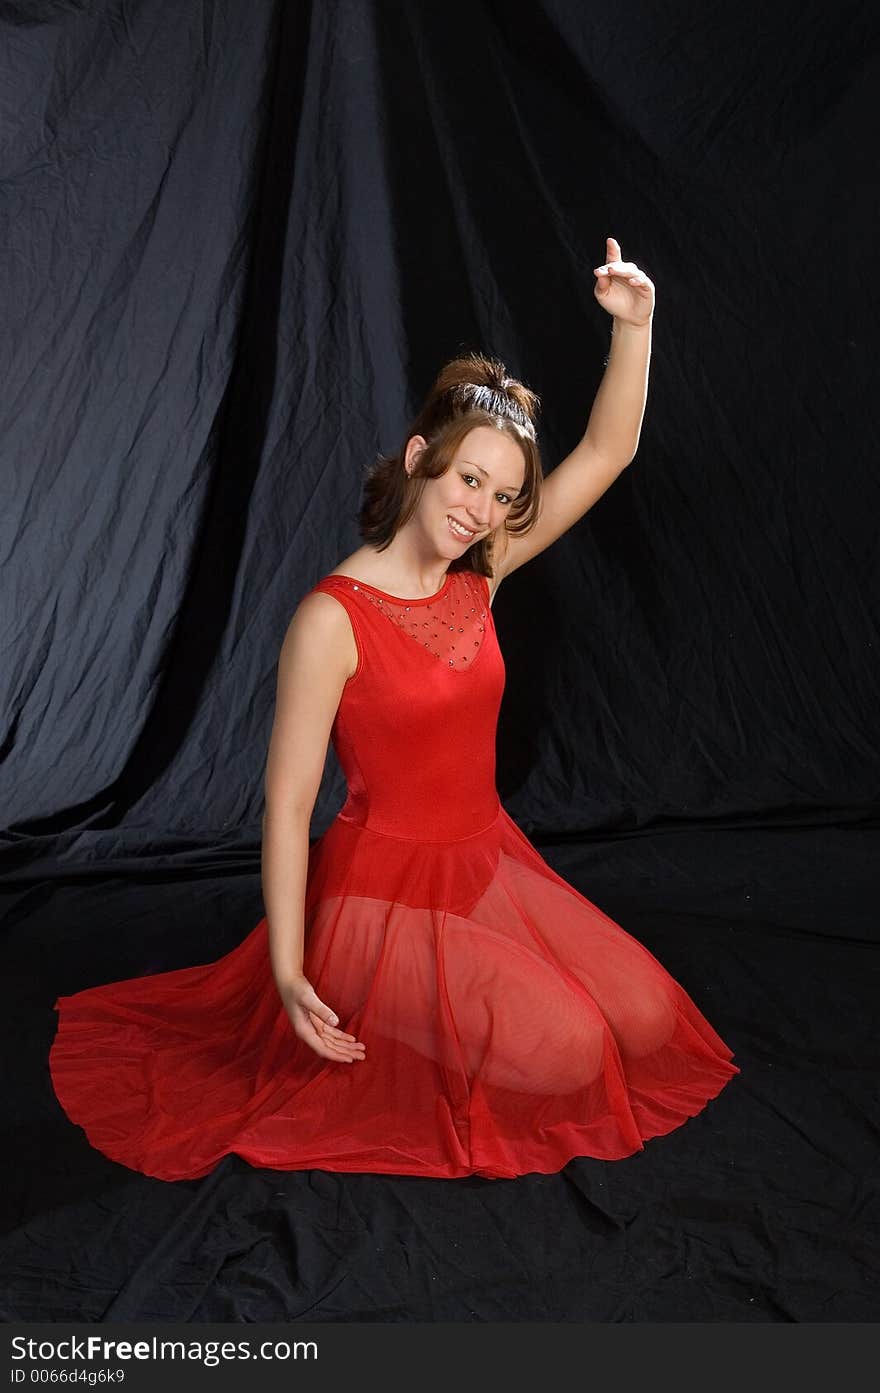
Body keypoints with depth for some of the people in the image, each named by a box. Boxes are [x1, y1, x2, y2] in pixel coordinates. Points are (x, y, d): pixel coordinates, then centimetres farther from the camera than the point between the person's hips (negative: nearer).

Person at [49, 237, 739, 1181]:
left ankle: (426, 994, 21)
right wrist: (288, 972, -20)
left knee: (645, 1021, 5)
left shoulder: (478, 575, 0)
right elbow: (287, 801, -19)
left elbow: (606, 452, 0)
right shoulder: (332, 618, -19)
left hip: (487, 862, 7)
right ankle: (378, 1028, 10)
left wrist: (632, 323, -13)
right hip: (386, 881, -7)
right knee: (563, 1052, -16)